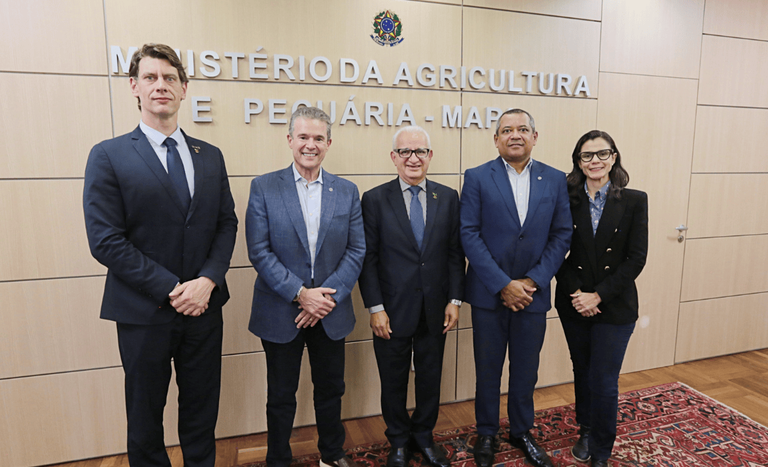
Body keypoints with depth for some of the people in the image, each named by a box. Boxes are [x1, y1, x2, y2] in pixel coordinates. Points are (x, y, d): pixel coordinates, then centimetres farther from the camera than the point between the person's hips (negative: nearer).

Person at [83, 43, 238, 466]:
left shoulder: (210, 157, 7)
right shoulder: (108, 156, -5)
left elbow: (226, 225, 4)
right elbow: (105, 241, -12)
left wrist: (207, 280, -12)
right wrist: (171, 290, -17)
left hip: (203, 306, 3)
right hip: (144, 312, -3)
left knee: (201, 411, 18)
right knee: (145, 416, 16)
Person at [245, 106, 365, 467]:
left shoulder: (347, 191, 2)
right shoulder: (264, 187, -4)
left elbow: (356, 251, -1)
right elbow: (259, 251, -10)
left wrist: (328, 297, -12)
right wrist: (300, 294, -17)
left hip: (331, 312, 3)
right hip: (281, 312, -2)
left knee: (330, 388, 18)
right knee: (281, 396, 13)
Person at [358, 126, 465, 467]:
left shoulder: (448, 197, 2)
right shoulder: (374, 200, -6)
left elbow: (455, 253, 3)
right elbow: (368, 258, -7)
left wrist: (455, 300, -1)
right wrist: (375, 307, -10)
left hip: (435, 310, 2)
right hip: (393, 311, -2)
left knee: (431, 377, 18)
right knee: (393, 381, 15)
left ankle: (424, 436, 42)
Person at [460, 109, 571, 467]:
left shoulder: (555, 180, 3)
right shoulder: (477, 178, -5)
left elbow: (561, 236, 1)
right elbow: (469, 235, -10)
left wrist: (532, 281, -10)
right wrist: (503, 285, -15)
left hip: (533, 293, 2)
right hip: (489, 294, -2)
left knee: (526, 370, 17)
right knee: (488, 370, 13)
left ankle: (521, 432, 39)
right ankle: (486, 434, 35)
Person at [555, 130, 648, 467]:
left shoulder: (634, 201, -5)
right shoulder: (565, 199, -3)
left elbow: (636, 258, -8)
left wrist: (598, 295, -14)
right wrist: (576, 293, -13)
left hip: (615, 306, -2)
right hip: (574, 305, 2)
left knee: (604, 382, 2)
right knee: (582, 372, 18)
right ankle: (585, 431, 41)